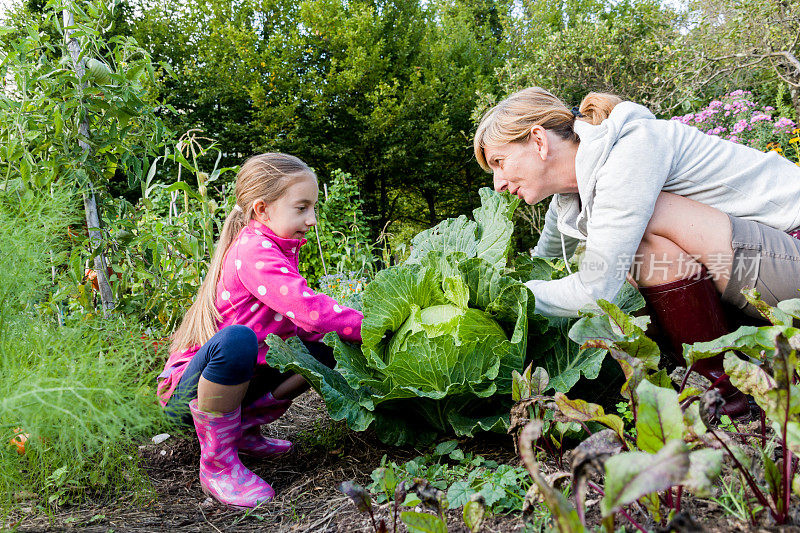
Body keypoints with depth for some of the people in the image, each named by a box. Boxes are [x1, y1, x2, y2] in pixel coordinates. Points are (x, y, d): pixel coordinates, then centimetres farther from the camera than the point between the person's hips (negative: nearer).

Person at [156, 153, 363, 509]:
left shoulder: (275, 249, 8)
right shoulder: (254, 251, -23)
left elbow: (297, 324, 9)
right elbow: (308, 311, -33)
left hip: (231, 379, 9)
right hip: (185, 387, -9)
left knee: (321, 352, 0)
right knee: (237, 339, -40)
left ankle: (242, 429, 8)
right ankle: (217, 465, -20)